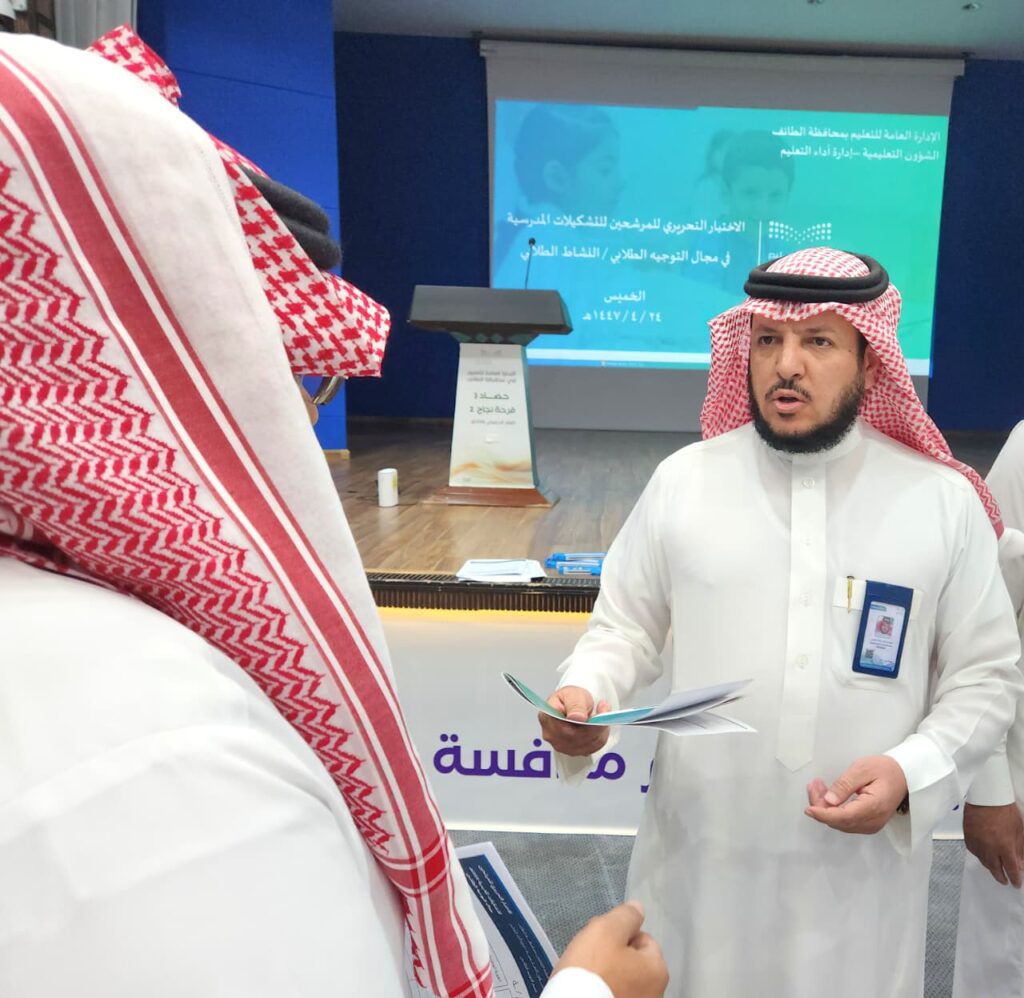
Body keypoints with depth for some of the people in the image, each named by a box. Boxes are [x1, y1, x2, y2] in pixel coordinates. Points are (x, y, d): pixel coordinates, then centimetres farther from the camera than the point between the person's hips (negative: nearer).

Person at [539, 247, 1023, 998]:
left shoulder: (944, 501, -3)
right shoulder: (682, 481, -3)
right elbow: (626, 628, 4)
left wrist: (911, 772, -13)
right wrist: (585, 695, -16)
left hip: (860, 866, 0)